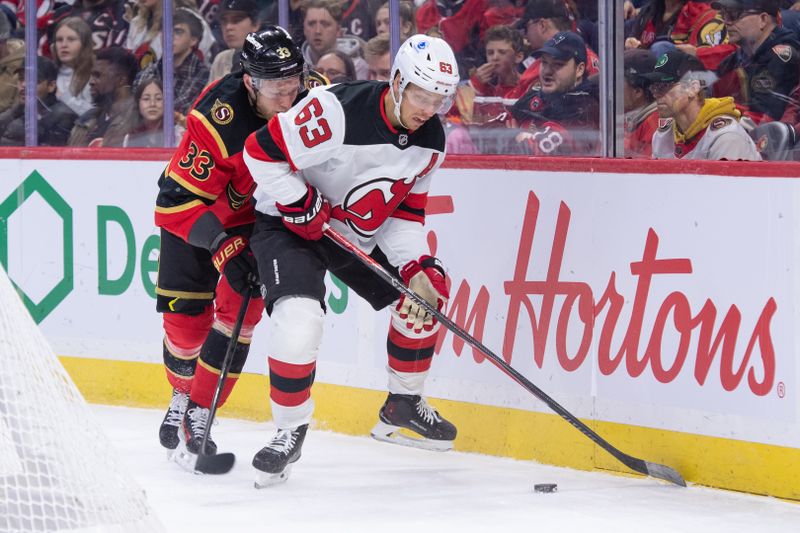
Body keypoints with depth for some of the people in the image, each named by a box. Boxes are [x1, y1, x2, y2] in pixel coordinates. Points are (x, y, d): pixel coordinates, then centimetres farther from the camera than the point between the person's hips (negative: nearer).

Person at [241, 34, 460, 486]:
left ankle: (404, 404, 24)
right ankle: (290, 431, -11)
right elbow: (262, 152, -26)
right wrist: (305, 207, -25)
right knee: (301, 315, -28)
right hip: (289, 223, -7)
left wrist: (417, 267, -11)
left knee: (429, 291, 6)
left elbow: (406, 211, 2)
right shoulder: (338, 111, -31)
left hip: (359, 234, 7)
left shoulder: (430, 141, -7)